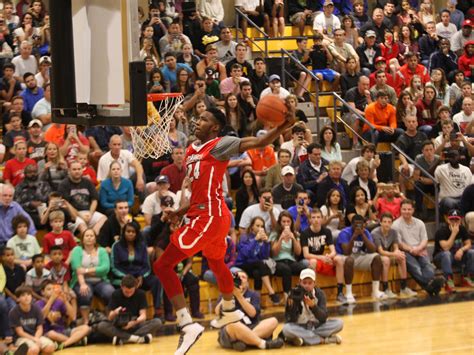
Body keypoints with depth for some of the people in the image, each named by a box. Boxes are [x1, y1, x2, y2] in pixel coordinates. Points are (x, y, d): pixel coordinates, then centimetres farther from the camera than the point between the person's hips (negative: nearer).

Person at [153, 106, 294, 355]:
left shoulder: (220, 145, -10)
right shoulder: (193, 151, 14)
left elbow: (258, 142, -21)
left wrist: (283, 127, -35)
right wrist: (183, 211, 17)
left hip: (210, 217, -10)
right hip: (202, 215, 10)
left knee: (163, 266, -15)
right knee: (216, 263, 33)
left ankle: (188, 325, -18)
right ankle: (230, 311, 59)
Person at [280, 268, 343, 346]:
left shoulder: (319, 294, -6)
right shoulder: (296, 294, -11)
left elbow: (324, 317, -17)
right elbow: (291, 320, -17)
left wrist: (313, 306, -34)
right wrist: (295, 303, -33)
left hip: (317, 327, 2)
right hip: (300, 328, -2)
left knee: (339, 323, -20)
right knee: (286, 329, -35)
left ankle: (303, 339, -24)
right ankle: (324, 340, -28)